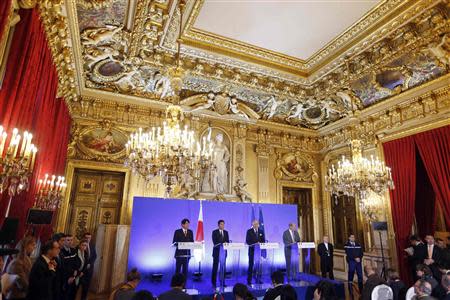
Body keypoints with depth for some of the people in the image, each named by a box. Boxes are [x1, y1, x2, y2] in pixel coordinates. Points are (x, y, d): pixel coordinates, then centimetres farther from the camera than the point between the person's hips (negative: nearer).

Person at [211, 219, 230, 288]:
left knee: (223, 267, 6)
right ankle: (214, 282, 9)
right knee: (215, 267, 0)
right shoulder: (215, 232, -3)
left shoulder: (226, 232, 10)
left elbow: (227, 241, 5)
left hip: (224, 251, 4)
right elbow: (215, 242, -12)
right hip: (217, 251, -4)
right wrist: (221, 244, -23)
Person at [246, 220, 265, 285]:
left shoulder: (261, 232, 10)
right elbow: (247, 241, -6)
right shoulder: (249, 231, -1)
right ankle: (249, 280, 7)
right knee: (251, 265, -1)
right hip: (252, 250, -3)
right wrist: (254, 244, -18)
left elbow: (263, 241, 10)